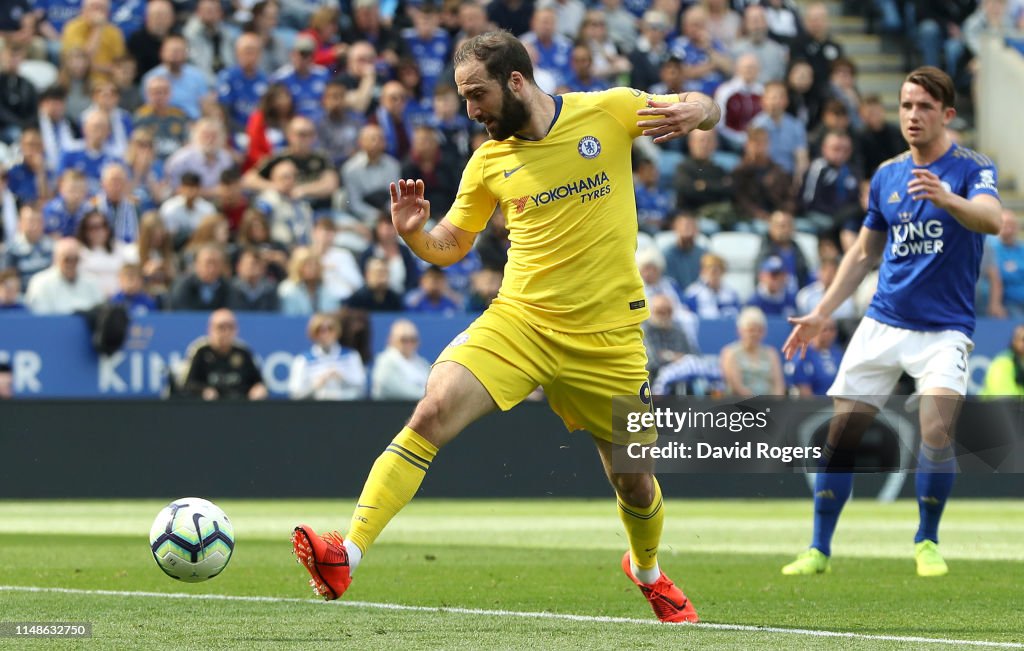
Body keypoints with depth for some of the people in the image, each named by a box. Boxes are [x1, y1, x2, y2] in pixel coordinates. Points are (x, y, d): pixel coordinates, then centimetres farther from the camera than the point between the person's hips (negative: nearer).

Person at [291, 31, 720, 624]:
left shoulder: (609, 111, -4)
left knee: (635, 482, 8)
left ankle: (648, 571, 43)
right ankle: (347, 556, -25)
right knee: (432, 413, -21)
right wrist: (414, 232, -8)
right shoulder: (488, 162, 4)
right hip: (519, 319, 1)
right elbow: (449, 247, 15)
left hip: (608, 332, -1)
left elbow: (703, 108, 8)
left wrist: (693, 111, -16)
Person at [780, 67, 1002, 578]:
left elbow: (991, 219, -27)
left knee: (937, 431, -21)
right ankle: (819, 549, 9)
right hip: (882, 324, 4)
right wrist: (820, 314, 14)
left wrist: (946, 199, -47)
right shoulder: (887, 175, 10)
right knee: (841, 434, -1)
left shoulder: (972, 169, -6)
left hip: (945, 329, -4)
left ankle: (927, 541, 0)